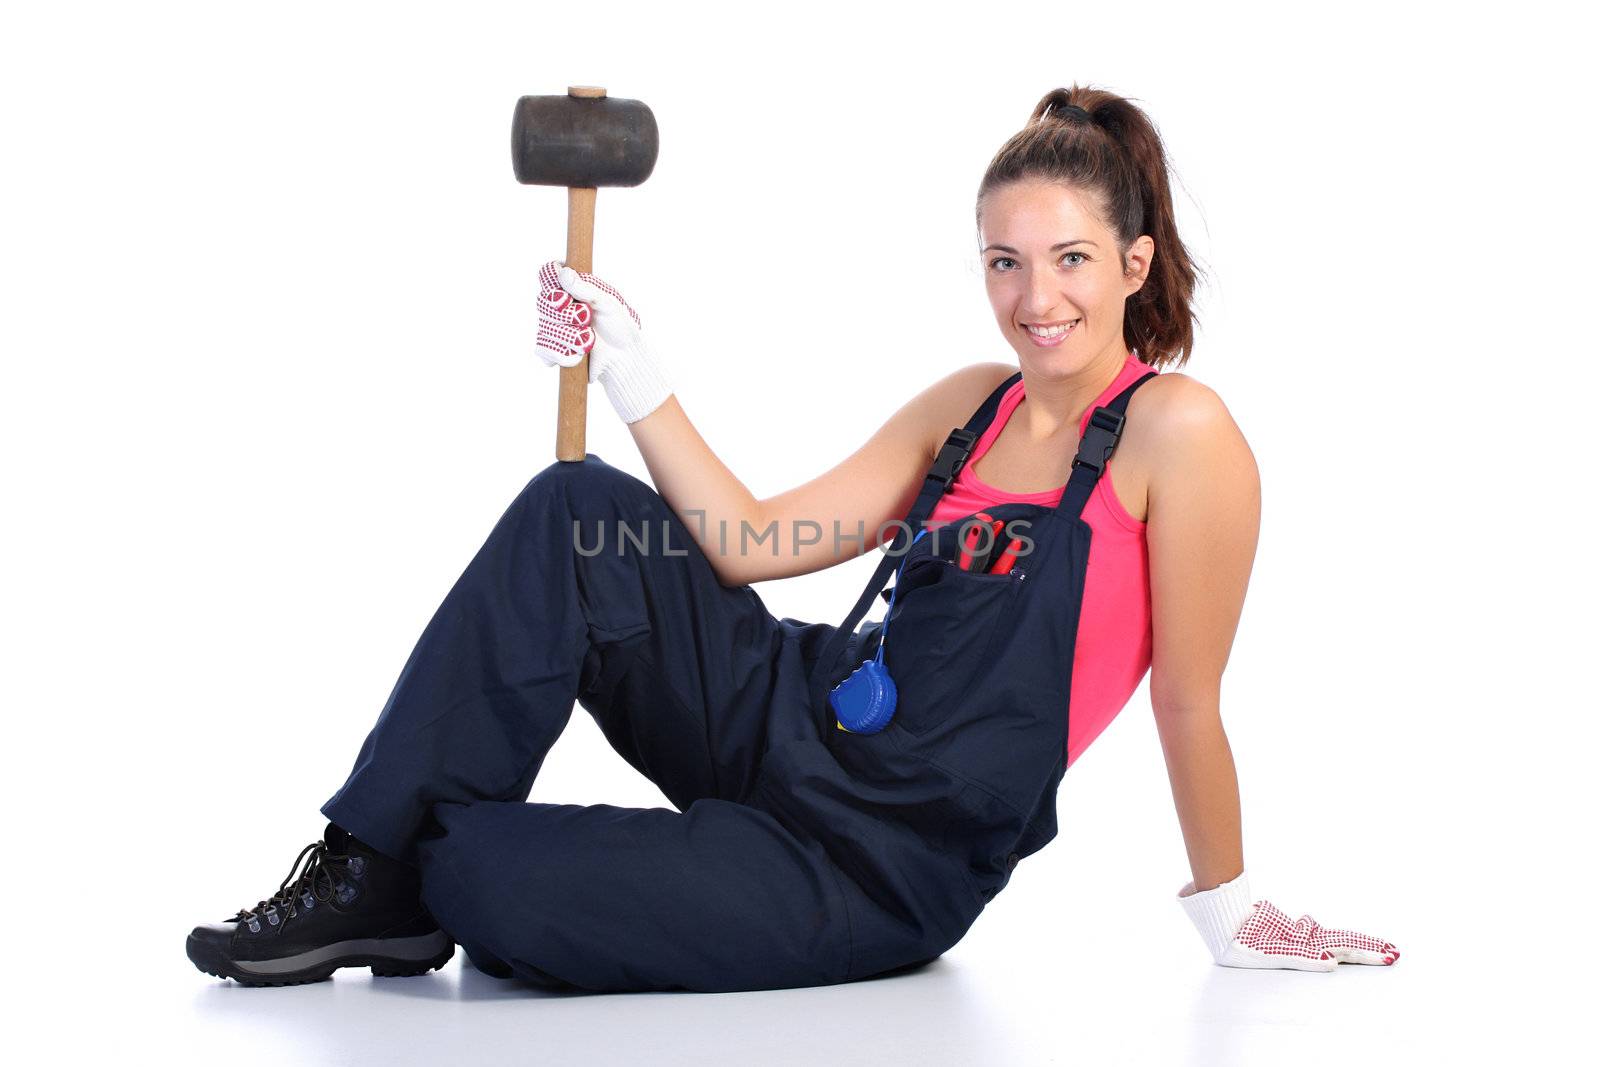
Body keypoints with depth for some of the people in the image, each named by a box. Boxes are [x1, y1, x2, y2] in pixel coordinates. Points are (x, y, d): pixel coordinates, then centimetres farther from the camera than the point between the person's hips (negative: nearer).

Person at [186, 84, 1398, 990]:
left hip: (884, 872, -7)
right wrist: (629, 372, 2)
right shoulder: (970, 405, 8)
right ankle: (376, 873, -3)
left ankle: (431, 876, 15)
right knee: (573, 513, -13)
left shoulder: (1180, 431, -14)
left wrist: (1229, 909, -2)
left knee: (492, 885, -25)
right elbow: (752, 544, 4)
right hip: (799, 722, 7)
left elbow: (1189, 701, -8)